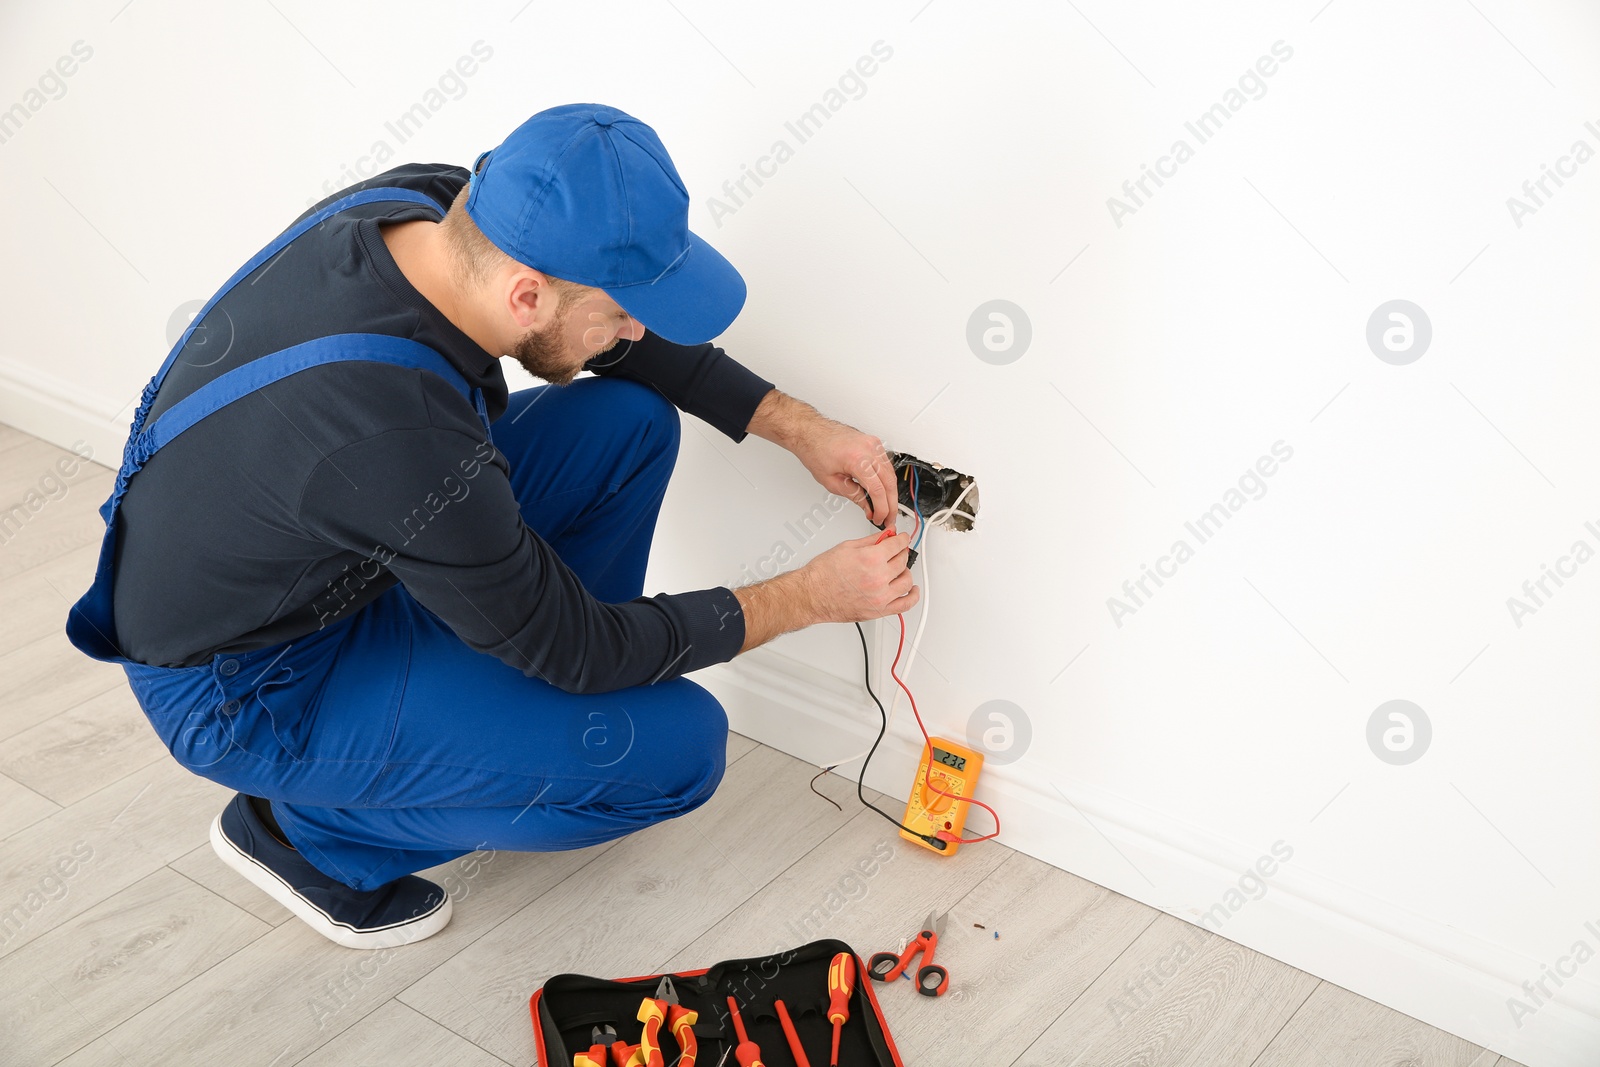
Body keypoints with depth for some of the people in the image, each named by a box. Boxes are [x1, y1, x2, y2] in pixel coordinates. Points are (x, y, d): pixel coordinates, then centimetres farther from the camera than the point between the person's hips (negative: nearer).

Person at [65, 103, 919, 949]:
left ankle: (514, 721, 14)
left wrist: (797, 425, -4)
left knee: (630, 419, -1)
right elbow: (578, 652, -22)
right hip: (251, 692, -8)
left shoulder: (430, 205, -17)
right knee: (677, 748, -15)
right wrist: (812, 597, -14)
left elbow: (631, 344, 3)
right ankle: (310, 830, 1)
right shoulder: (397, 439, -39)